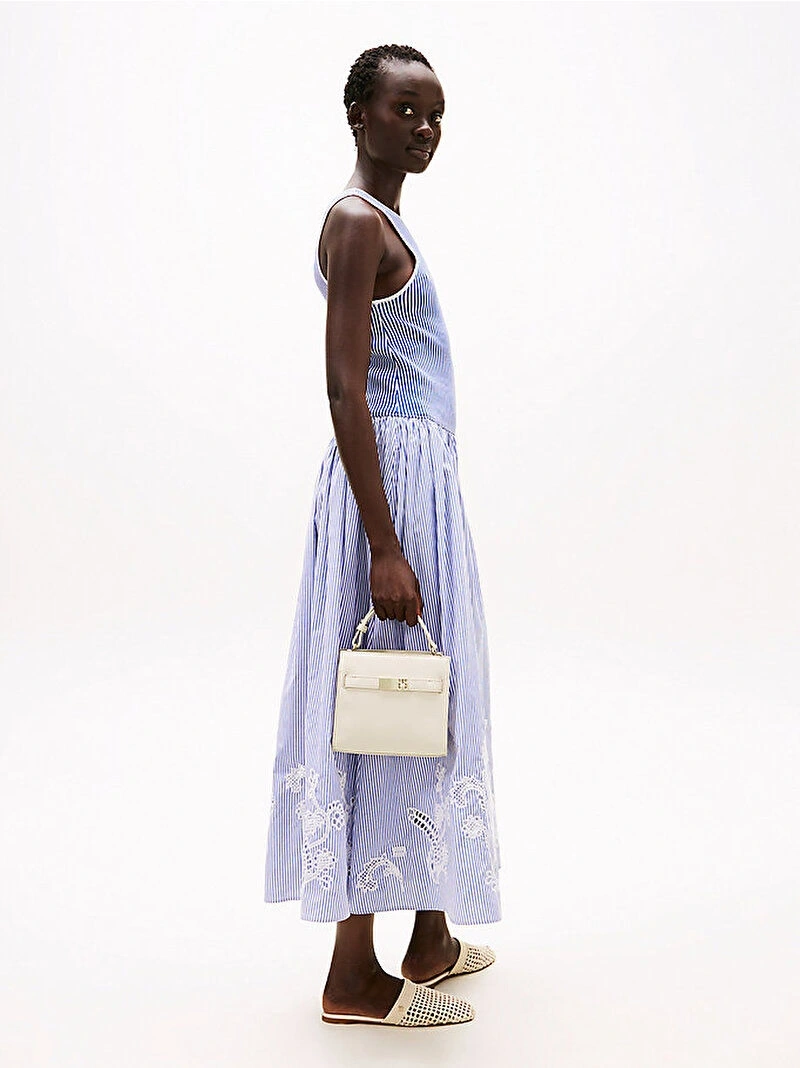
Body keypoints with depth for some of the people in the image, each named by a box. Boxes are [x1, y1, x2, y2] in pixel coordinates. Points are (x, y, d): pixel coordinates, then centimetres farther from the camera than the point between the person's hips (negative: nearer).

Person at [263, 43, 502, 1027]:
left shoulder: (384, 221, 19)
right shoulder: (355, 219, -10)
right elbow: (345, 390, -20)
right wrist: (385, 546, -25)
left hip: (420, 477, 10)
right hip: (389, 483, -10)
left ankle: (433, 935, 28)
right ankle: (355, 975, 11)